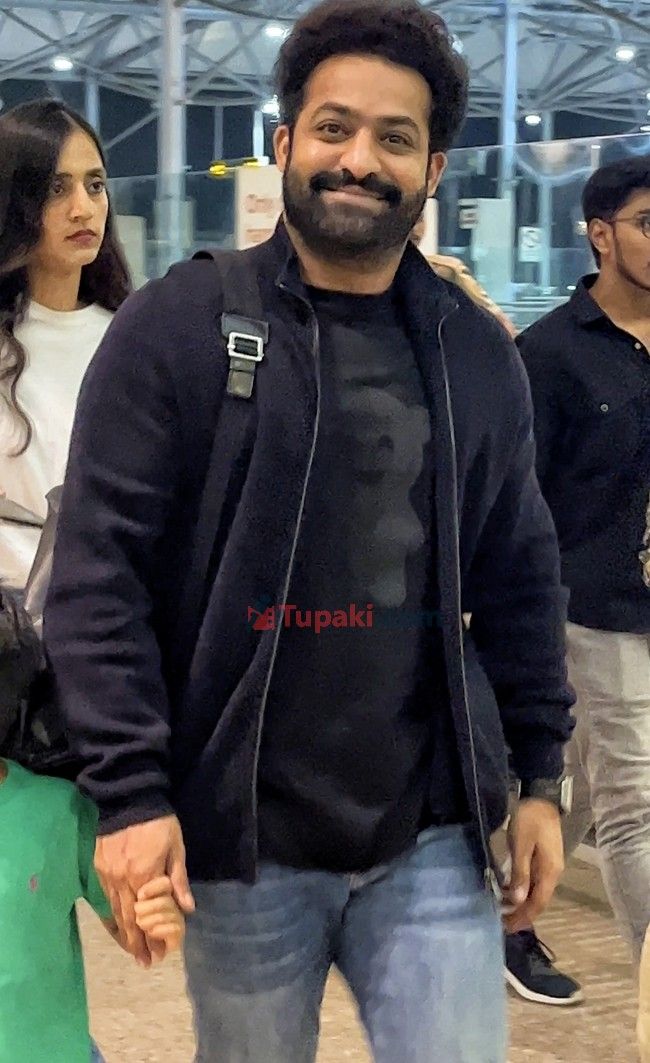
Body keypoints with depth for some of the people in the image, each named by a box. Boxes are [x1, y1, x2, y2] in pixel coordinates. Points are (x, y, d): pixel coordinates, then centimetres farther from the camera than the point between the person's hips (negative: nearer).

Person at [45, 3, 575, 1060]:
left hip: (434, 842, 3)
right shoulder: (178, 327, -5)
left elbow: (520, 583, 13)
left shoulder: (477, 353, 7)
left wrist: (542, 777, 10)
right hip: (243, 840, -2)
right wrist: (130, 791, -14)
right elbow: (100, 571, -8)